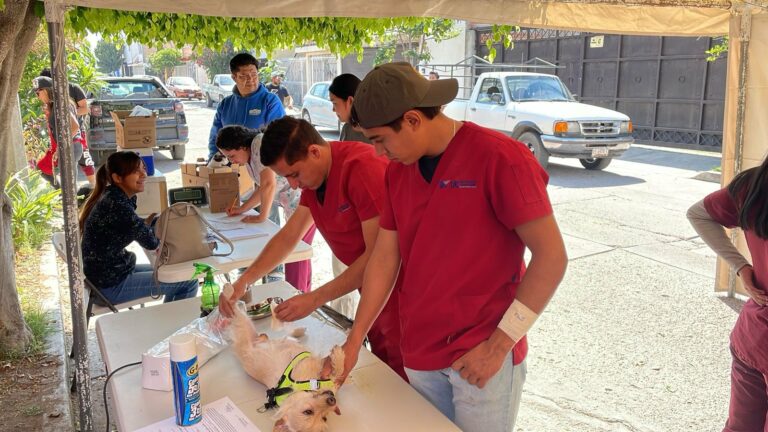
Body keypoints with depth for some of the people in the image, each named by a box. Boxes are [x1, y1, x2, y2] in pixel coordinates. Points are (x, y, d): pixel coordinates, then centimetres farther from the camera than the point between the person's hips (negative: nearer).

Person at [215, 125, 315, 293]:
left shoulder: (261, 145, -20)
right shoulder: (249, 157, 10)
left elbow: (269, 185, -26)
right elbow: (262, 188, 17)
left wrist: (262, 217, -17)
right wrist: (242, 209, 10)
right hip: (292, 204, 10)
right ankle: (303, 295, 26)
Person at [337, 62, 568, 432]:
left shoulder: (500, 158, -16)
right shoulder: (397, 171, 3)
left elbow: (551, 257, -15)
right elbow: (385, 257, 6)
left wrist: (499, 345, -16)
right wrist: (354, 340, 2)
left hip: (484, 358, -5)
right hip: (418, 354, 6)